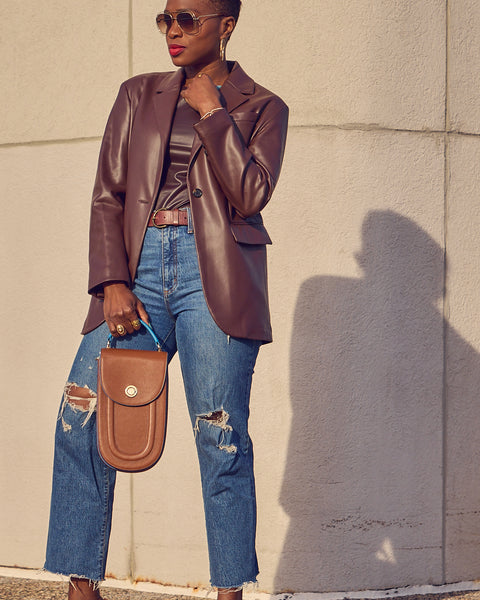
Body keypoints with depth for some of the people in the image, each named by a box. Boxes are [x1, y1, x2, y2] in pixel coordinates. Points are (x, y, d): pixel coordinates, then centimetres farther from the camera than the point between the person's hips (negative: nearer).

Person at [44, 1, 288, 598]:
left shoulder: (262, 107, 9)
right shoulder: (139, 95, 17)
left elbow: (251, 194, -6)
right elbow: (107, 195, 10)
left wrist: (211, 111, -5)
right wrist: (112, 281, -3)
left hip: (213, 274, -3)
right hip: (139, 265, 3)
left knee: (220, 435, -6)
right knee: (80, 420, -7)